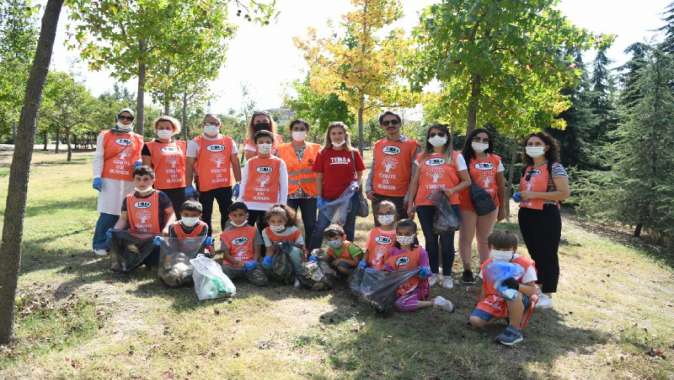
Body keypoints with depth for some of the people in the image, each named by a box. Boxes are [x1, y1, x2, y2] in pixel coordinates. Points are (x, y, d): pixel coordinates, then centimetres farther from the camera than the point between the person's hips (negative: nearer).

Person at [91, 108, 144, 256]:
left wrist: (139, 163, -5)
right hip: (110, 180, -3)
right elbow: (98, 158, 5)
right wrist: (97, 177, -5)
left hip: (129, 182, 3)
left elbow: (140, 157, 20)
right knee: (107, 214, -6)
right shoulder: (105, 135, 9)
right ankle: (100, 245, 3)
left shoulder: (138, 139, 15)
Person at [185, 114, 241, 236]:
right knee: (205, 216, 7)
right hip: (204, 186, -3)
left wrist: (238, 182, 3)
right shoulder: (195, 143, -3)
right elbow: (190, 165, -4)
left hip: (225, 185, 3)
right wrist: (189, 186, -10)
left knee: (227, 214, 11)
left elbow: (235, 163, 8)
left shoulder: (229, 141, 6)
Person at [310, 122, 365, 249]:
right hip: (328, 198, -1)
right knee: (320, 228, -1)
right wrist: (319, 197, -5)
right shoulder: (323, 154, 0)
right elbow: (319, 177, 2)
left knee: (348, 230, 12)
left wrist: (357, 184, -10)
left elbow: (360, 173, 10)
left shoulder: (353, 153, 3)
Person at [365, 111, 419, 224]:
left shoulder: (411, 145, -4)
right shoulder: (377, 145, 10)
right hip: (378, 196, 4)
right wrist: (368, 188, 5)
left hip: (400, 197, -4)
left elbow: (415, 174, -5)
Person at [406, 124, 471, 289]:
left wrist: (452, 190, -16)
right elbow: (415, 182, 13)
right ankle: (433, 273, 22)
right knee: (430, 240, 8)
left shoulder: (455, 156, 3)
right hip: (425, 205, 2)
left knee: (447, 241, 2)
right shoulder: (422, 157, 11)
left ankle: (447, 276, 16)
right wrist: (411, 204, 7)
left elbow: (467, 181, 1)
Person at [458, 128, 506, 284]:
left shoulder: (495, 160, 6)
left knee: (484, 239, 13)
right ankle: (467, 270, 13)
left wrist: (502, 207, 10)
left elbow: (501, 185, 10)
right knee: (466, 238, 3)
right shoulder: (464, 159, -5)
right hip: (467, 205, -3)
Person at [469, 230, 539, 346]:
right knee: (474, 321, -17)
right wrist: (478, 307, 8)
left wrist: (517, 286, -39)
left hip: (516, 302, -5)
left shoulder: (524, 265, -16)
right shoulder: (487, 265, -2)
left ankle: (515, 330, -20)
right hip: (495, 300, 5)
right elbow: (485, 289, 12)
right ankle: (505, 316, 12)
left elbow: (533, 291, -19)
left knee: (514, 293, -42)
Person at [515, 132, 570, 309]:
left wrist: (534, 195, -21)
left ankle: (547, 296, 7)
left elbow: (565, 193, -19)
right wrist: (520, 196, 4)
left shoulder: (555, 167, -10)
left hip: (546, 217, -8)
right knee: (534, 254, 15)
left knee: (547, 256, 0)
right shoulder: (528, 168, 13)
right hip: (526, 216, 8)